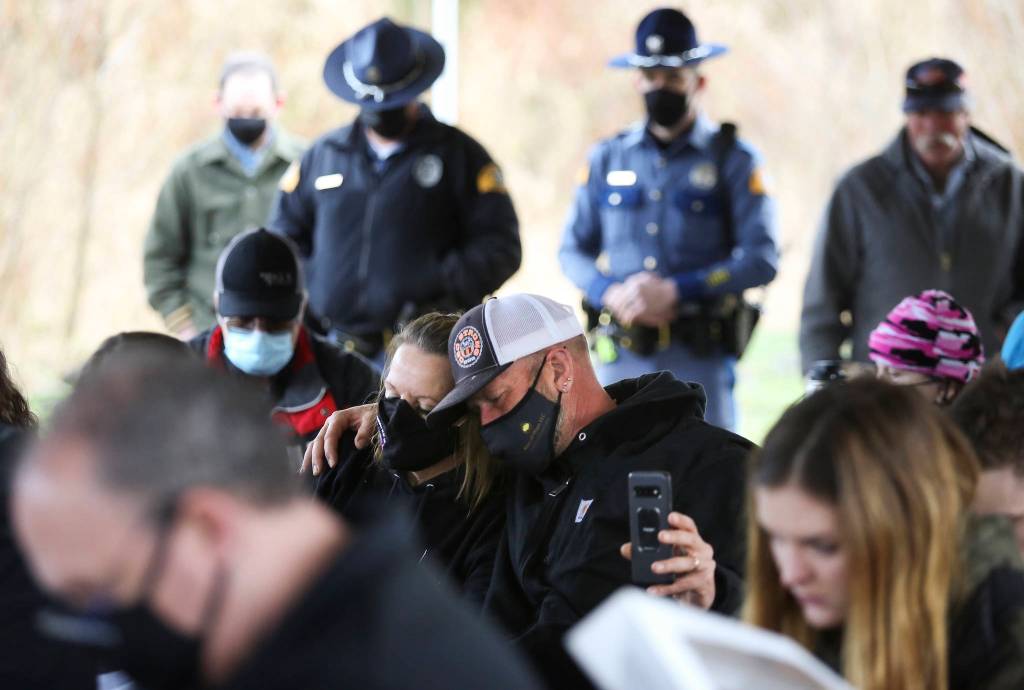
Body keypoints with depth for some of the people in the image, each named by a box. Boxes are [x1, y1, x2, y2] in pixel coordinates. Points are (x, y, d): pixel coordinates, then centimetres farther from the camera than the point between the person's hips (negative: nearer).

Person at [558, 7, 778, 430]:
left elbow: (762, 259, -5)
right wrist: (611, 294, -7)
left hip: (699, 359, -3)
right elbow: (572, 249, 14)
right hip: (620, 357, 3)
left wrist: (675, 291, -14)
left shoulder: (732, 159, 2)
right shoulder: (607, 158, 12)